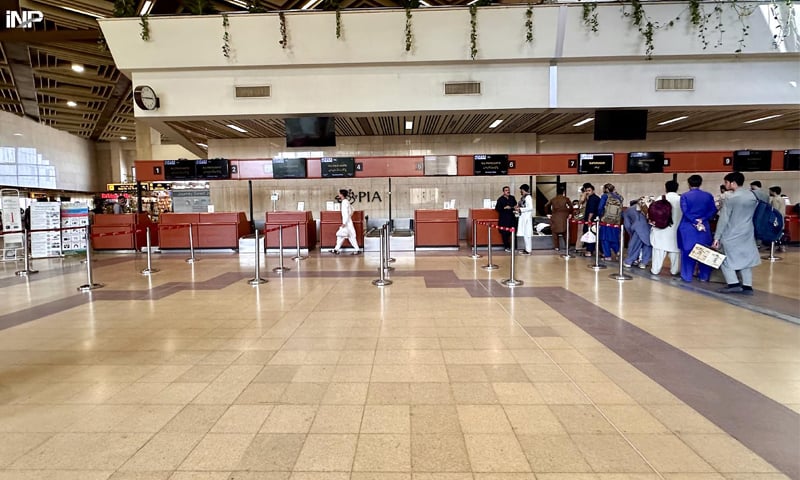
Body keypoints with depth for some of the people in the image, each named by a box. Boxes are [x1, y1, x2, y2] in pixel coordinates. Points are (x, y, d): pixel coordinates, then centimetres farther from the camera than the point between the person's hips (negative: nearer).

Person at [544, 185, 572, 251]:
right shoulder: (566, 199, 0)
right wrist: (569, 213, 5)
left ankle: (556, 247, 5)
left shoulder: (553, 199, 6)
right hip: (564, 217, -1)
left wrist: (549, 213, 16)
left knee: (555, 232, 8)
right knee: (565, 232, 9)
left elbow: (546, 206, 6)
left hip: (555, 217, 1)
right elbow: (571, 207, -9)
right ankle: (567, 246, 10)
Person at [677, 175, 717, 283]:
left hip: (688, 227, -3)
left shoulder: (685, 196, -5)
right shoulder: (708, 196, 5)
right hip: (704, 227, 3)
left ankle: (687, 276, 5)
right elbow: (713, 210, 0)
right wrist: (702, 220, -7)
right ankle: (704, 276, 16)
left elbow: (685, 212, -14)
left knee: (687, 252, 2)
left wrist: (694, 222, -9)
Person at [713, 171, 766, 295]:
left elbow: (723, 219, -13)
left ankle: (734, 284, -1)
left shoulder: (731, 199, -14)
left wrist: (717, 237, -10)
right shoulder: (753, 195, 3)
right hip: (748, 234, 6)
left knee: (726, 258, 5)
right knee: (746, 258, 11)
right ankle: (747, 286, 11)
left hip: (731, 235, -6)